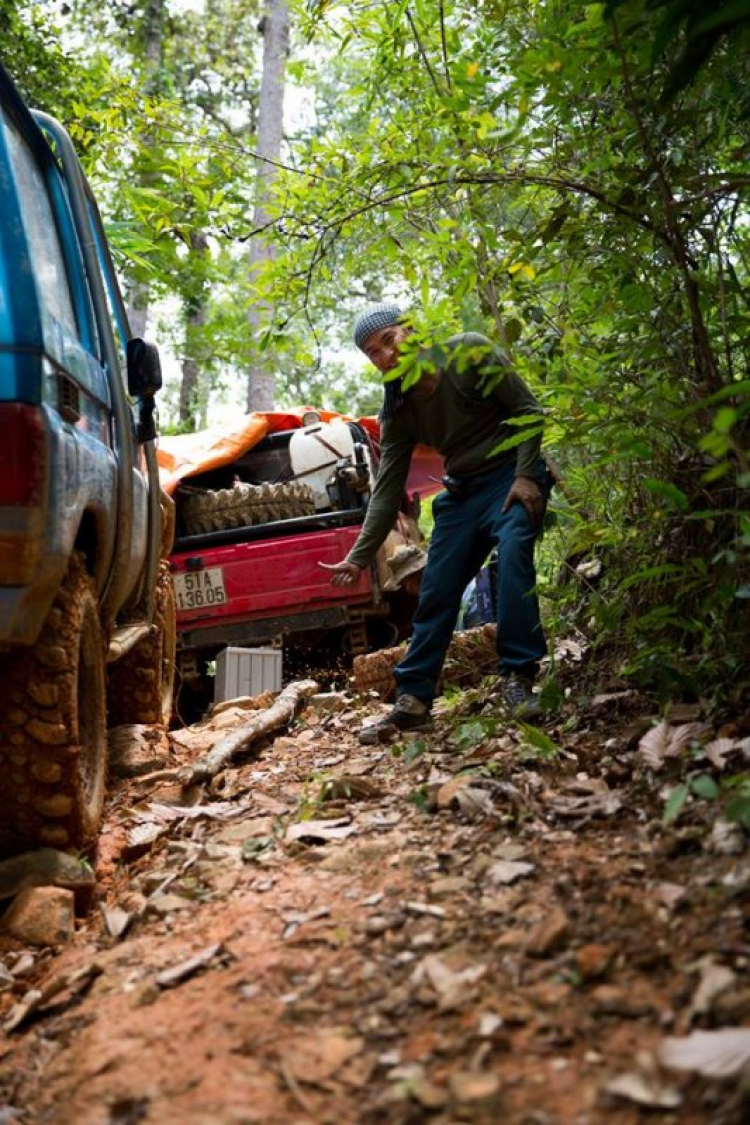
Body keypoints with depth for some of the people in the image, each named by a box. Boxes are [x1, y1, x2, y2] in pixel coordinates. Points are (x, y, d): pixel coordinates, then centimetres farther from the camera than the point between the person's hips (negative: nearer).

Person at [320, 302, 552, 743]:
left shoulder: (470, 352, -13)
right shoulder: (397, 412, 0)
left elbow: (527, 408, -10)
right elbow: (388, 490, -1)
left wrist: (525, 475, -20)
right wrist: (359, 557, -7)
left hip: (512, 475, -5)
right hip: (462, 491, 5)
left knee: (513, 554, -31)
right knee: (435, 593, -1)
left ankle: (518, 678, -26)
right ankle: (413, 702, 5)